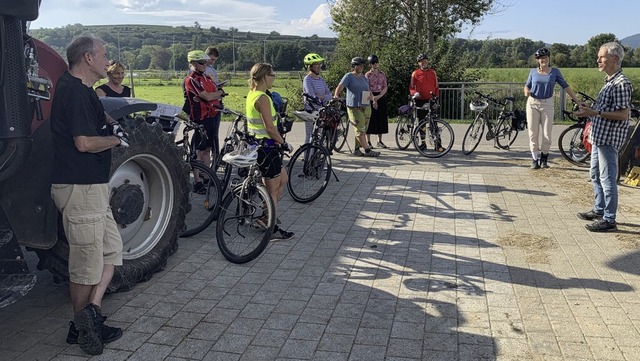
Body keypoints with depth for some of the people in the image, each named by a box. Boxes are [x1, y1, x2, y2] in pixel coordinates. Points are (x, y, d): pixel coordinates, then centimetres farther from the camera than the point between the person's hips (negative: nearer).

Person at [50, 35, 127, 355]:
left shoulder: (79, 89, 14)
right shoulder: (75, 91, -17)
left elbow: (95, 114, 37)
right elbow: (84, 143, -25)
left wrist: (111, 122, 15)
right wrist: (118, 139, -9)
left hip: (91, 186, 10)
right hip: (80, 188, -10)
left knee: (111, 249, 13)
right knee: (87, 261, 1)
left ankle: (91, 313, 12)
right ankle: (82, 328, 15)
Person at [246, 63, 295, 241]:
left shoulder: (251, 95, 10)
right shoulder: (263, 98, -20)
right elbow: (270, 128, -23)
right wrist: (284, 143, -11)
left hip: (256, 144, 10)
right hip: (267, 147, -10)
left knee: (283, 180, 21)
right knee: (273, 189, 1)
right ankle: (273, 230, 11)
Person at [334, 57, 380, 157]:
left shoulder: (364, 77, 18)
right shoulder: (349, 76, -2)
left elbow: (368, 91, 23)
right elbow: (340, 87, -13)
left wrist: (371, 97, 1)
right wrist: (336, 95, -32)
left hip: (365, 106, 7)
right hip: (354, 107, -7)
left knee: (363, 130, 8)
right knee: (360, 130, -10)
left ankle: (356, 150, 17)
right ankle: (367, 150, -10)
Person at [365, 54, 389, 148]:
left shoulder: (382, 74, 9)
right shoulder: (368, 75, -2)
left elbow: (385, 87, 5)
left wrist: (379, 96, -12)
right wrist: (373, 99, -17)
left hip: (381, 97, 4)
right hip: (370, 98, -4)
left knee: (381, 119, 5)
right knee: (370, 119, -3)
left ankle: (380, 141, 13)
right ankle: (368, 141, 3)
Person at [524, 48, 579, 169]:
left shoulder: (555, 72, 2)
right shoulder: (533, 72, 4)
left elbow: (565, 86, 3)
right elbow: (527, 85, 11)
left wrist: (576, 100, 0)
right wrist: (526, 92, -13)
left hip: (547, 104, 0)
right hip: (532, 104, 1)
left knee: (547, 134, -2)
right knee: (533, 133, 0)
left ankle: (544, 158, 15)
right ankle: (535, 159, 8)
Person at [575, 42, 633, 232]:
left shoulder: (621, 83, -17)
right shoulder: (609, 81, 14)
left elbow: (623, 114, -22)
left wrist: (595, 113, -26)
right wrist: (590, 109, 8)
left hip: (609, 138, -10)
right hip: (599, 137, 10)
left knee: (608, 178, -4)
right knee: (596, 174, 19)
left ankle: (609, 220, 3)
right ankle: (599, 210, 32)